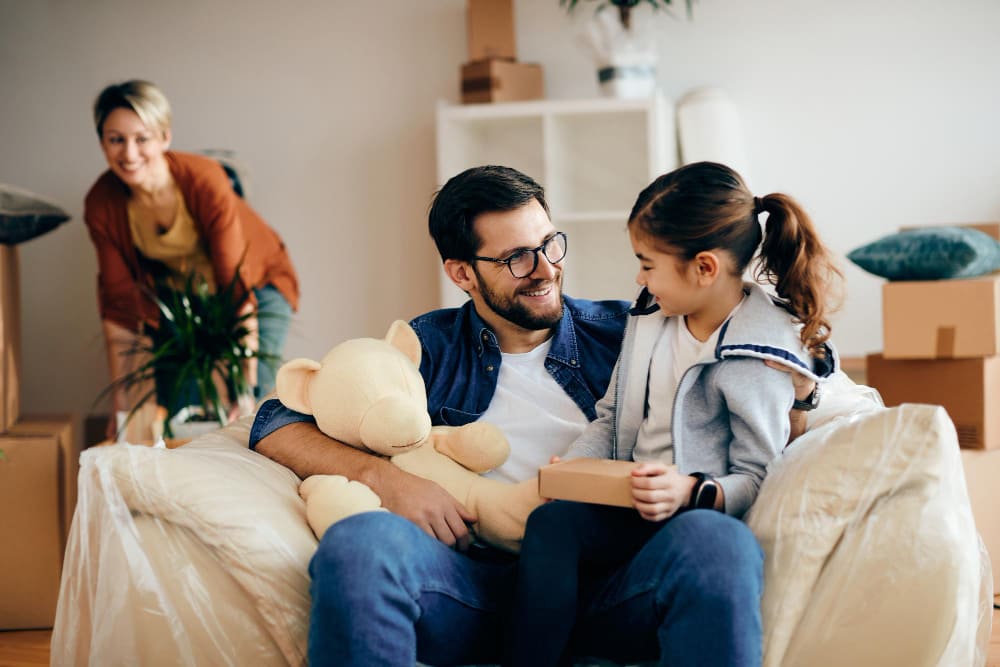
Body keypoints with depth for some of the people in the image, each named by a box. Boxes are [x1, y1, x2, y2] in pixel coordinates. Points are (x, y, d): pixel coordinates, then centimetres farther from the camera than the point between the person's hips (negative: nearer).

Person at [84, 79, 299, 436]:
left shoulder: (204, 181, -32)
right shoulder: (101, 204, -21)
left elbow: (237, 288, -32)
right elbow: (119, 303, -12)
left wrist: (246, 390, -33)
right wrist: (120, 402, -11)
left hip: (258, 283, -3)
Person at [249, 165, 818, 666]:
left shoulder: (623, 333, 16)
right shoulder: (429, 349, 14)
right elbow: (277, 424, 10)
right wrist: (383, 476, -8)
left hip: (606, 579, 1)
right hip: (480, 585, 0)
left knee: (721, 543, -32)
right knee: (361, 541, -32)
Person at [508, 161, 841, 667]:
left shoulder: (760, 355, -9)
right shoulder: (650, 315, 11)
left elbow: (756, 479, -7)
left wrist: (691, 492, -26)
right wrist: (569, 468, 1)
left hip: (704, 514, -5)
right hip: (630, 507, 6)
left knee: (700, 536, -41)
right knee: (552, 519, -26)